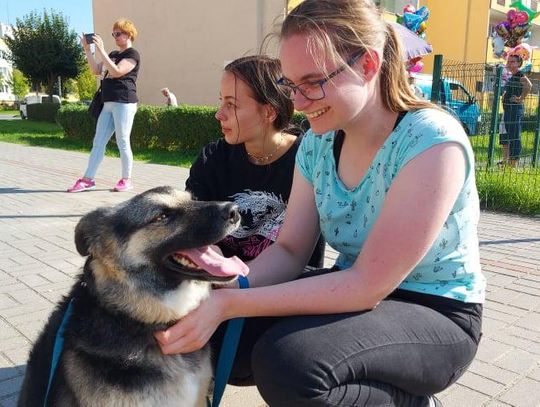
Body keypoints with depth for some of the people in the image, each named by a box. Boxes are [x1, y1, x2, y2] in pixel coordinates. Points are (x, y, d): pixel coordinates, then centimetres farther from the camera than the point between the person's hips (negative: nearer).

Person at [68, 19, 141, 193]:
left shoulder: (132, 54, -3)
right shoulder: (113, 54, 21)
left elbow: (116, 72, -17)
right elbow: (96, 70, 14)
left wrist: (101, 50, -17)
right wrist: (87, 50, 5)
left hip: (124, 104, -8)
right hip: (108, 104, 8)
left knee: (122, 142, -5)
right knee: (98, 142, 5)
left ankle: (126, 180, 6)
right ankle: (88, 179, 7)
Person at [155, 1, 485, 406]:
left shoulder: (432, 142, -24)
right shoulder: (317, 143, -2)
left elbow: (368, 286, -27)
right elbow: (289, 251, -2)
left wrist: (230, 304, -29)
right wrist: (225, 289, -23)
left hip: (436, 315, -6)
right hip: (354, 293, 6)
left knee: (287, 360, -31)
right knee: (215, 340, -9)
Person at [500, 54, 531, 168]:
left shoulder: (520, 75, -14)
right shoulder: (511, 76, 13)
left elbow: (528, 85, -34)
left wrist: (521, 98, -25)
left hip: (515, 109, -10)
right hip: (508, 109, 10)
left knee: (514, 136, -6)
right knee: (504, 134, 17)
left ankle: (513, 164, -1)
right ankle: (505, 160, 29)